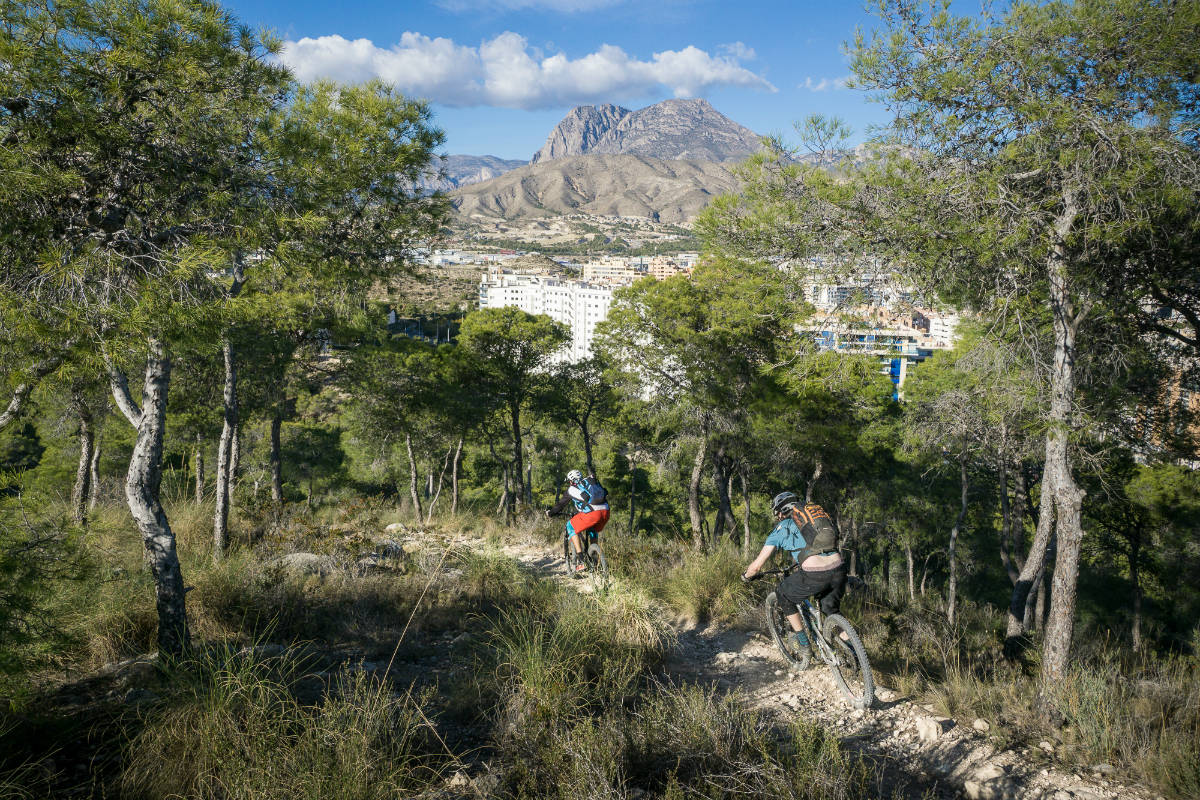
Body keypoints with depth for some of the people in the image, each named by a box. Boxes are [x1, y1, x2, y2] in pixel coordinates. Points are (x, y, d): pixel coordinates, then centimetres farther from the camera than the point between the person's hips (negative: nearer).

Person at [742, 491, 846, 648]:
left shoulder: (782, 527, 15)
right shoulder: (816, 512, 29)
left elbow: (757, 565, 16)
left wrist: (745, 576, 36)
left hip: (814, 576, -5)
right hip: (838, 570, 5)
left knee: (783, 593, 24)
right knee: (831, 610, 31)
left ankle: (802, 640, 27)